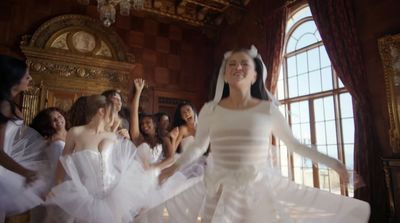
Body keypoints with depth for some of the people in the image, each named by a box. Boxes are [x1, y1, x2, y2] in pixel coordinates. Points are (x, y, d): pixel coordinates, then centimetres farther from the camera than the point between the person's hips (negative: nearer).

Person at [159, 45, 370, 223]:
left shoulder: (268, 109, -5)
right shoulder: (210, 109, -4)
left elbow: (294, 144, 6)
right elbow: (198, 147, 10)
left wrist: (332, 162, 6)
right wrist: (175, 166, 4)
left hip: (259, 189, 0)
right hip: (222, 192, 1)